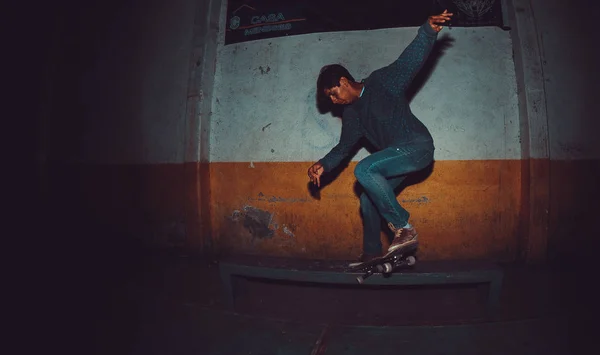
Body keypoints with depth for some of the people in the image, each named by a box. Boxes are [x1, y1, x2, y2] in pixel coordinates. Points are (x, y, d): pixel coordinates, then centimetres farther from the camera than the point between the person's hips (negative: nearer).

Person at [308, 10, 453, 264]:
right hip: (398, 154, 9)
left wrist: (429, 30, -38)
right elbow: (345, 145, 15)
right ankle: (372, 254, 20)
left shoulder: (381, 82, -9)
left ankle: (403, 228, -18)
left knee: (364, 170, -26)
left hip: (417, 146, -9)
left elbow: (410, 61, -21)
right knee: (368, 200, 7)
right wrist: (324, 165, 1)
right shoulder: (351, 112, 12)